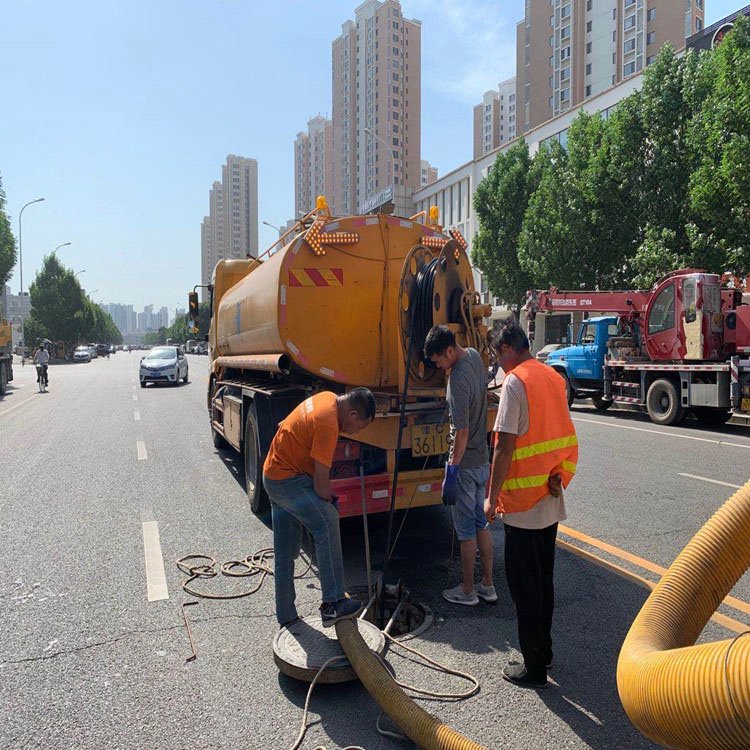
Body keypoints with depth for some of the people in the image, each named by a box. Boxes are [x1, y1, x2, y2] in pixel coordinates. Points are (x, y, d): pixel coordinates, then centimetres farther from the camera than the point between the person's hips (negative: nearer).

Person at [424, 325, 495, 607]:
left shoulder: (458, 380, -25)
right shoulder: (474, 355, 1)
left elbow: (462, 432, -26)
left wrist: (451, 472, -23)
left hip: (465, 465, -9)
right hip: (482, 459, 9)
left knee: (466, 530, 5)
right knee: (481, 523, 17)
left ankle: (467, 591, 19)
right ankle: (487, 585, 28)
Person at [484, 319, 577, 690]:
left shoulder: (515, 382, -17)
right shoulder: (553, 377, 8)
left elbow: (505, 447, -20)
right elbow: (563, 436, 14)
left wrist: (492, 498, -12)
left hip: (522, 504, -8)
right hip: (551, 502, 8)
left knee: (524, 586, 5)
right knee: (543, 579, 20)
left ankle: (534, 667, 16)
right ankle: (543, 650, 34)